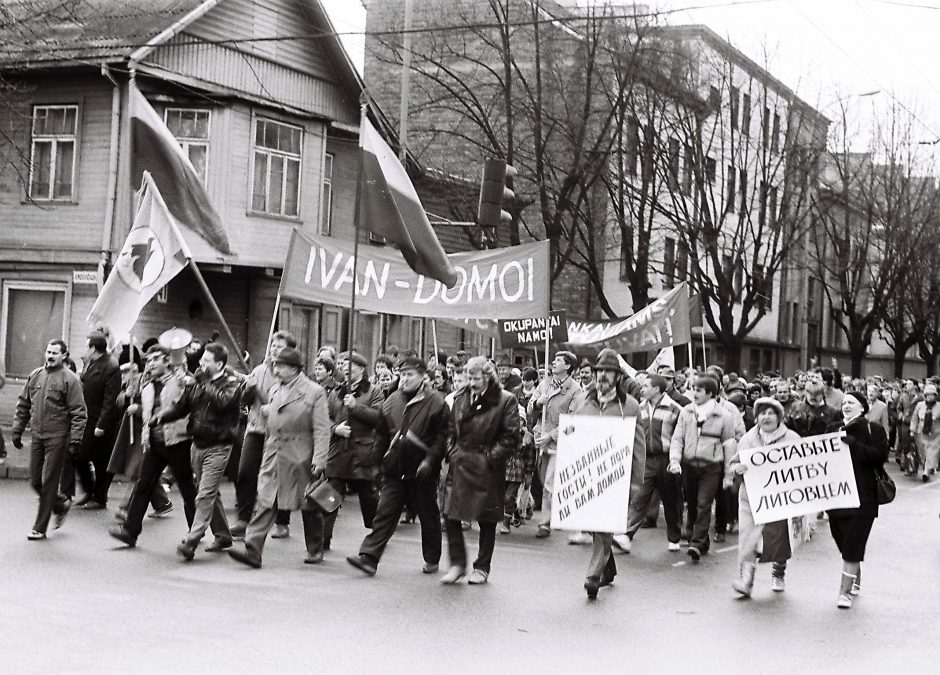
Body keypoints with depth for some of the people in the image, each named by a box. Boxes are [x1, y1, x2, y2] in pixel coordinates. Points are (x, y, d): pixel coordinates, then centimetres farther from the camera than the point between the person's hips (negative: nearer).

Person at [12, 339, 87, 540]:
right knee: (35, 481, 9)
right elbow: (23, 405, 16)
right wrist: (17, 430, 12)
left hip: (57, 438, -6)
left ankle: (40, 528, 6)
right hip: (37, 436, 6)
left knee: (48, 483, -2)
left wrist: (75, 438, -15)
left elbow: (78, 412, -9)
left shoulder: (70, 379, -7)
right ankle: (62, 505, 33)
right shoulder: (35, 376, 10)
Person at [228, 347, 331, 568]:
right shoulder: (275, 390, 12)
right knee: (264, 504, -4)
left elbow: (322, 430, -12)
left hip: (301, 460, -5)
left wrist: (319, 461, -19)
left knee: (309, 507, 8)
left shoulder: (314, 392, -8)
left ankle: (315, 550, 25)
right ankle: (252, 551, -8)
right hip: (273, 460, 5)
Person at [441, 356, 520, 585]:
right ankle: (457, 564, 9)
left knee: (487, 521, 6)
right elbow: (451, 431, 17)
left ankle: (482, 568, 18)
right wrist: (453, 454, 3)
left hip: (488, 469, -4)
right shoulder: (460, 399, 10)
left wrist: (490, 457, -13)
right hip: (461, 466, 4)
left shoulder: (506, 400, -5)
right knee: (451, 516, -4)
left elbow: (511, 437, -8)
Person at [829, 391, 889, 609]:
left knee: (852, 545, -7)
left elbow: (880, 455, -15)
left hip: (863, 496, -4)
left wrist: (853, 444, -20)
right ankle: (856, 579, 34)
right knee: (843, 541, 11)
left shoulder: (873, 430, -1)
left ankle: (845, 591, -4)